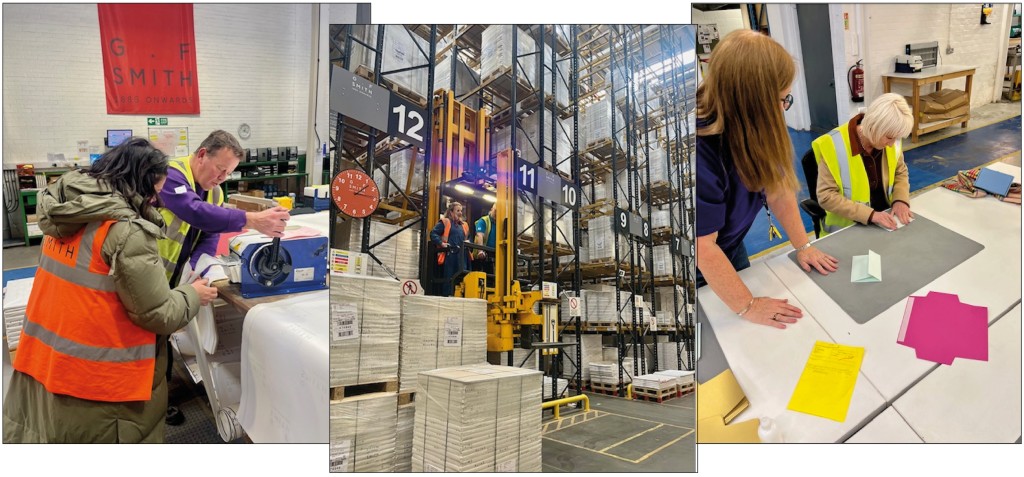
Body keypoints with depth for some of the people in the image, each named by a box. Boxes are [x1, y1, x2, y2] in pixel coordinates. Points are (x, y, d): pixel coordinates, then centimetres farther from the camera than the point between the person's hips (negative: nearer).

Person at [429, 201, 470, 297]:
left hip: (462, 257, 6)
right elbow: (433, 234, -4)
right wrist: (441, 243, -16)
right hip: (449, 256, -6)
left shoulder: (464, 226, 25)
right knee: (448, 280, -5)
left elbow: (468, 238, 34)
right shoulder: (444, 222, 5)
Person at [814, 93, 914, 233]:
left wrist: (900, 200, -5)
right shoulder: (834, 145, -21)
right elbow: (826, 196, -20)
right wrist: (869, 214, -25)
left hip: (886, 216, 5)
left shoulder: (891, 139, -5)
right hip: (848, 225, -5)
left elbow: (900, 172, 13)